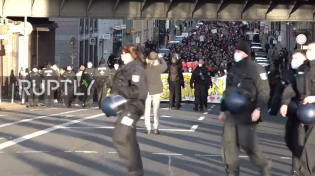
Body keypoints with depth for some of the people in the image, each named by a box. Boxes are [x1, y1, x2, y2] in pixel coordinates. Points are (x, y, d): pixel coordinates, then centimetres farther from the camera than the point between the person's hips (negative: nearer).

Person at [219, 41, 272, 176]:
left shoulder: (256, 69, -7)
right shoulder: (233, 69, 14)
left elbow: (264, 91, -12)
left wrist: (258, 109, -23)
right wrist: (223, 109, 21)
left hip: (247, 115, -7)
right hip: (232, 114, 7)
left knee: (248, 144, -5)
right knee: (228, 143, 2)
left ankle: (265, 165, 20)